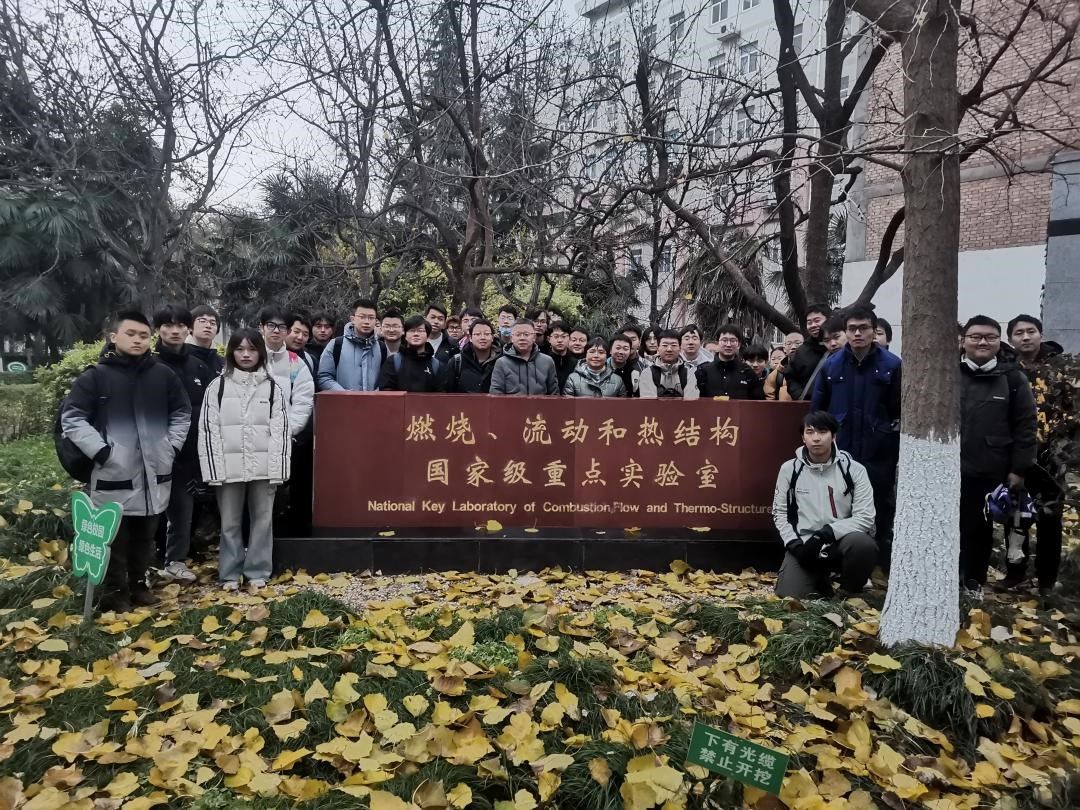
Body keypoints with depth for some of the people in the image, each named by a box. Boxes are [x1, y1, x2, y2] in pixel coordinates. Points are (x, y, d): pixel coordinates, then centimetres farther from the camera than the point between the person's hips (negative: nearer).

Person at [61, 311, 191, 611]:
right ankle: (115, 593, 16)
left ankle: (139, 584, 29)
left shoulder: (163, 374, 6)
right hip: (114, 473, -3)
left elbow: (182, 413, 16)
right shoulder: (95, 376, -3)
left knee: (145, 536, 15)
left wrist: (171, 446, 5)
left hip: (154, 471, 4)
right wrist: (100, 451, -11)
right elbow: (71, 418, -4)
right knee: (114, 537, 3)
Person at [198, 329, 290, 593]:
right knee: (230, 522, 9)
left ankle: (257, 572, 19)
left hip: (264, 467, 0)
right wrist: (214, 469, -7)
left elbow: (280, 430, 1)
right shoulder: (218, 386, 4)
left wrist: (278, 469, -6)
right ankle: (230, 574, 21)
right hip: (230, 467, 0)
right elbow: (208, 430, 0)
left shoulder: (272, 387, 4)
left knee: (262, 520, 8)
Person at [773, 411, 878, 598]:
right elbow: (780, 512, 7)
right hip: (804, 543, 1)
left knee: (864, 544, -35)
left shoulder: (854, 470, -4)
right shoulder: (790, 469, 1)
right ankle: (819, 577, 16)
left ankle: (851, 591, -2)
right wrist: (794, 543, -9)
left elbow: (865, 517, -8)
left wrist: (828, 532, -20)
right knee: (788, 595, -19)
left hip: (841, 541, -1)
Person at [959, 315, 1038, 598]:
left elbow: (1025, 426, 0)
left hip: (990, 471, 0)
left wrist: (1019, 469, -3)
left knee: (980, 527, 11)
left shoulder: (1013, 377, 0)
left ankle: (974, 580, 27)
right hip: (948, 467, 0)